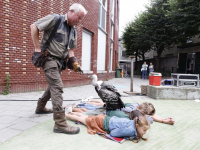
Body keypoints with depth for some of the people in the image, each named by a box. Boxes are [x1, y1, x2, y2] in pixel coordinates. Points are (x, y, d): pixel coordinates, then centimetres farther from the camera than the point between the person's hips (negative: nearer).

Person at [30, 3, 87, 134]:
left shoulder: (73, 31, 13)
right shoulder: (55, 19, -9)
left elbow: (70, 49, 14)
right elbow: (34, 27, -10)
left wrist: (74, 63, -2)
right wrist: (38, 48, -13)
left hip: (59, 61, 9)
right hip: (48, 58, -9)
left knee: (53, 86, 19)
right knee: (58, 88, -18)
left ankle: (40, 107, 40)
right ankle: (60, 124, -16)